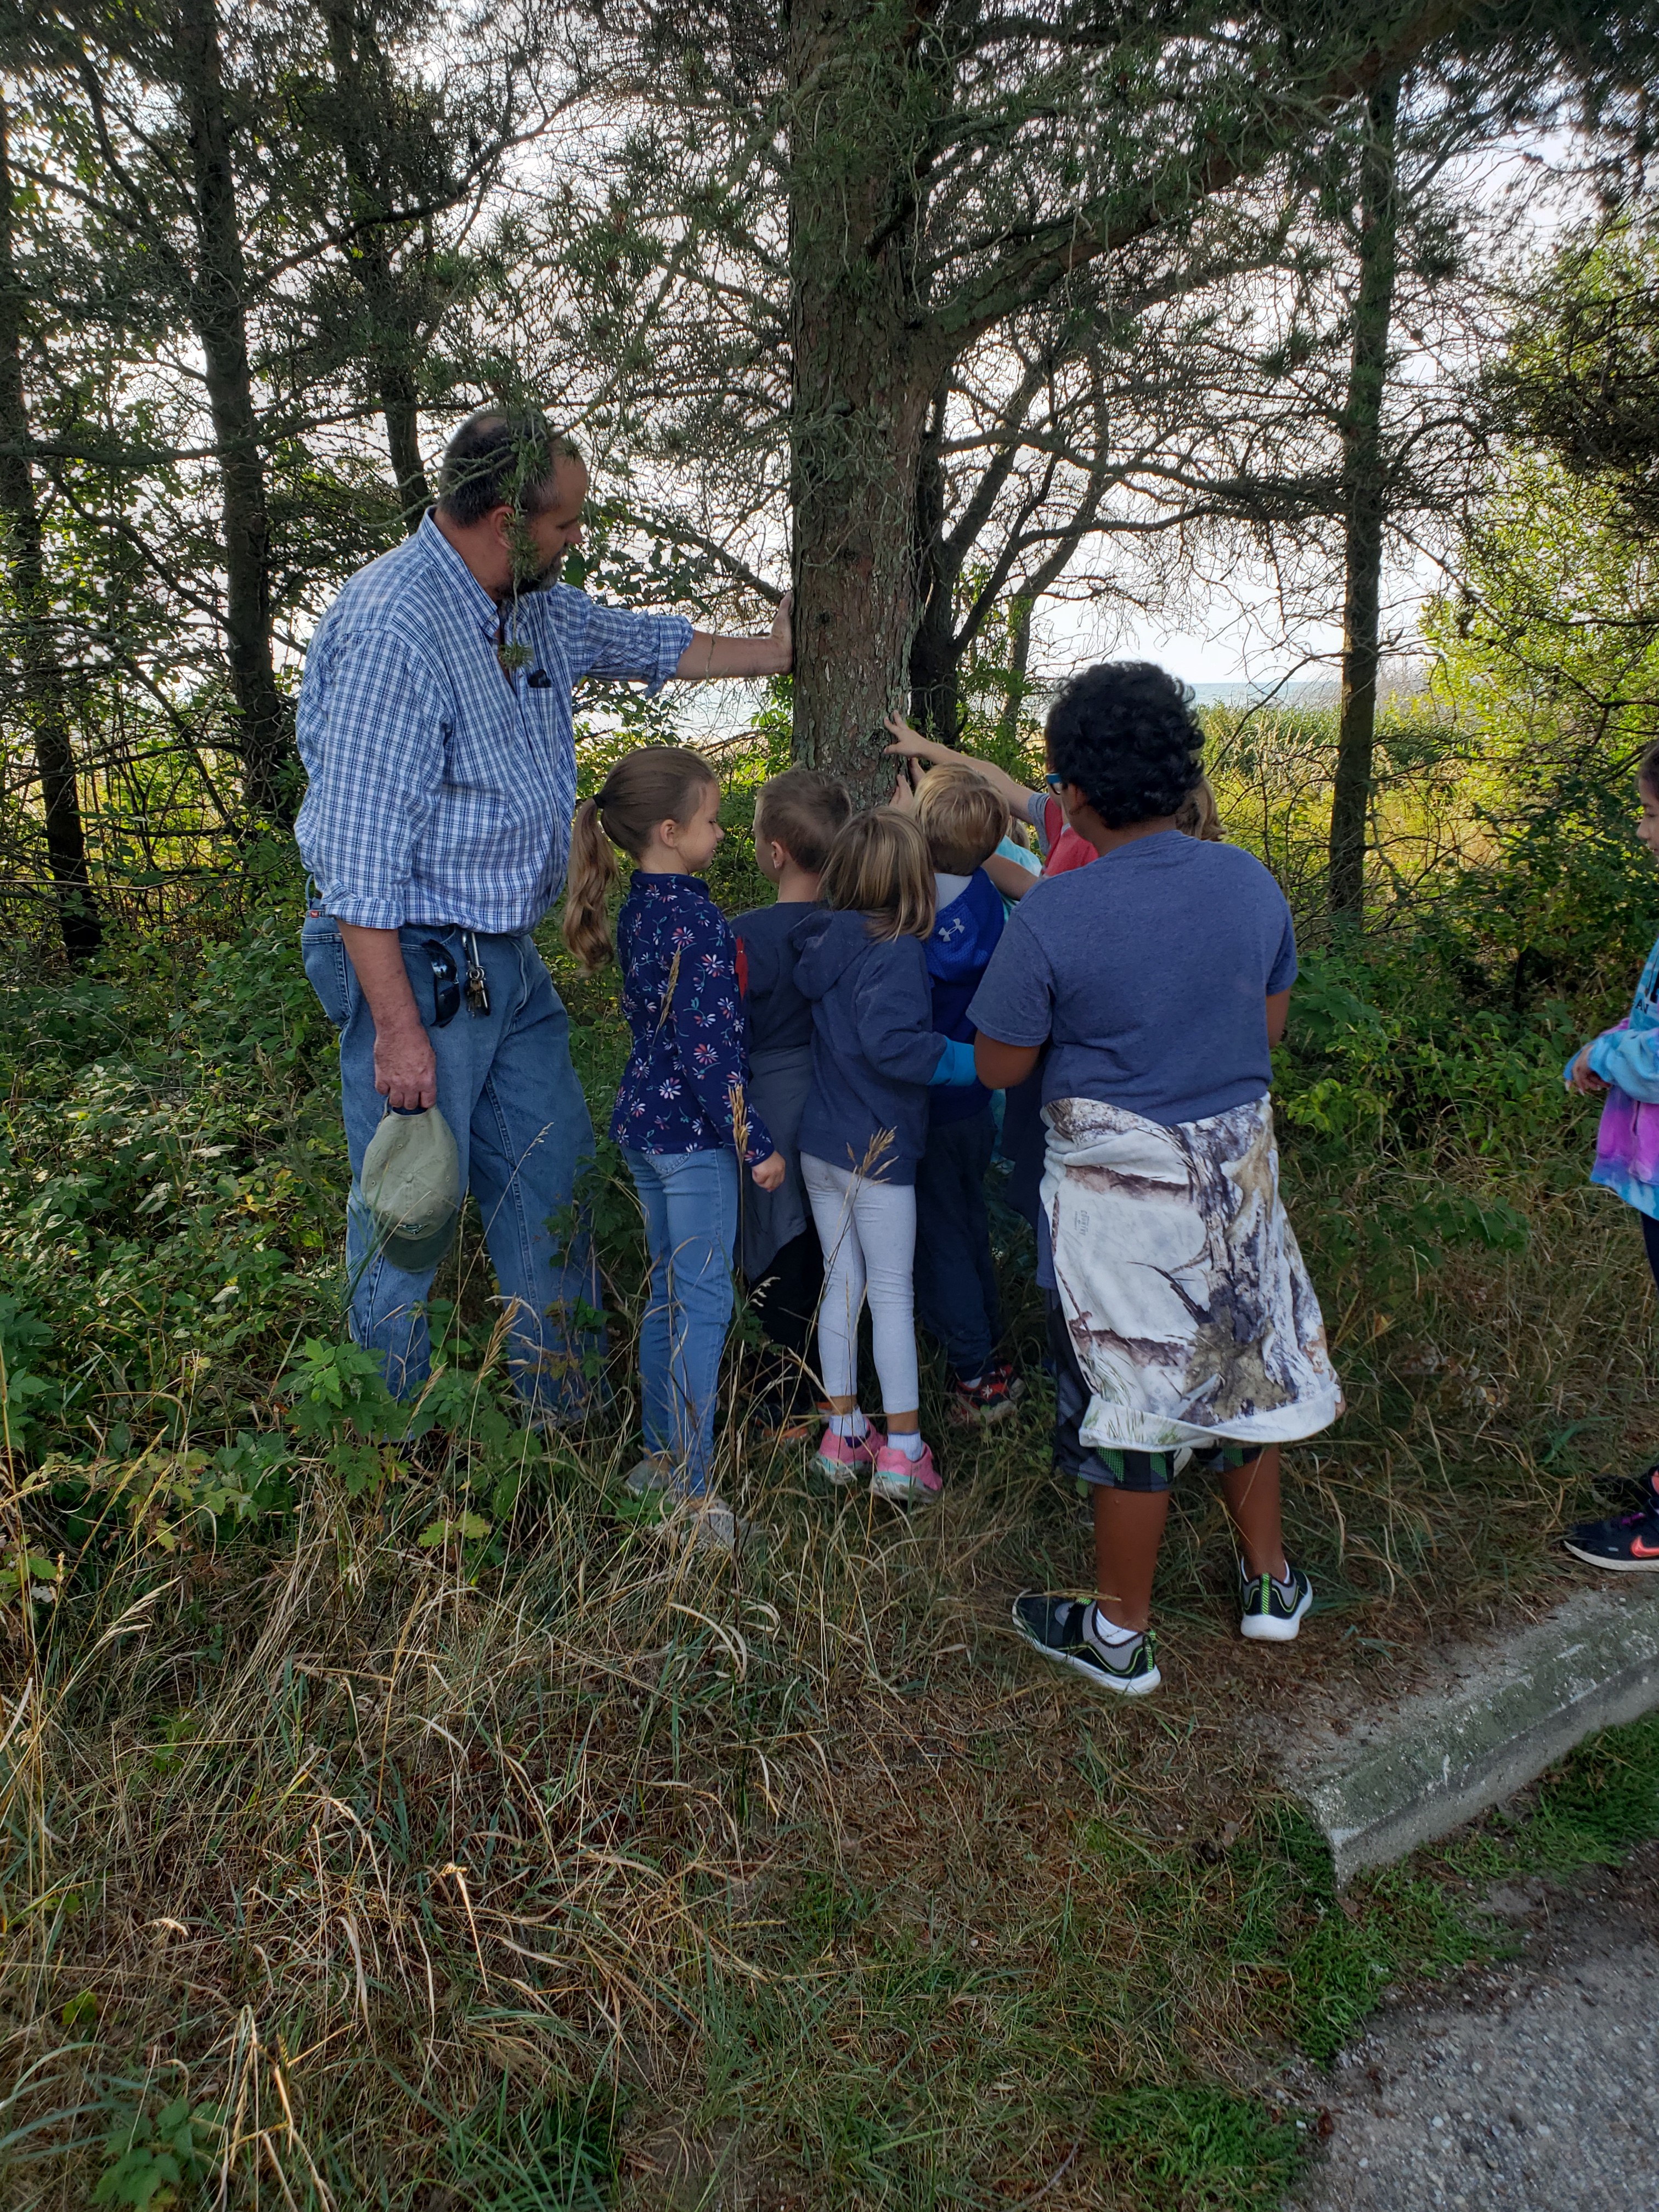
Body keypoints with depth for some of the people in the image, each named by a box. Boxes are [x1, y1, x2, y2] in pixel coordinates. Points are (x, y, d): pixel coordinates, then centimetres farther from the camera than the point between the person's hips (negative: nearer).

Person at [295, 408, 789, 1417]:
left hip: (511, 963, 9)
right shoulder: (392, 628, -21)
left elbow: (644, 643, 28)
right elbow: (358, 852, -23)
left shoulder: (538, 605, 7)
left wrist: (770, 652, 35)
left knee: (552, 1186, 13)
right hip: (419, 965, -9)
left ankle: (567, 1419, 28)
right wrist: (397, 1028, -23)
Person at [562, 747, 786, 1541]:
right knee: (704, 1303, -1)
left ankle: (660, 1452, 30)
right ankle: (692, 1488, 6)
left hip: (643, 1120, 9)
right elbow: (708, 1045, -22)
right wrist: (755, 1141, -16)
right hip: (693, 1131, -9)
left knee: (669, 1290, 18)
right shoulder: (694, 919, -19)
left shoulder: (636, 912, 8)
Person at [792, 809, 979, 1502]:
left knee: (841, 1283, 15)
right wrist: (969, 1062, -22)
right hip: (877, 1151, -7)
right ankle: (902, 1450, 10)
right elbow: (890, 1041, -29)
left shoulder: (821, 942, 4)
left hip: (820, 1145, 7)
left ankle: (843, 1433, 24)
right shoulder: (895, 951, -19)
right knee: (893, 1294, 3)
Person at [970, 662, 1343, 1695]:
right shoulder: (1251, 882, -4)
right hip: (1239, 1168, 5)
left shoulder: (1053, 918, -20)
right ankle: (1272, 1580, 40)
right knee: (1243, 1362, 21)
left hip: (1120, 1191, -5)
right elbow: (1269, 1026, 9)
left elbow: (1000, 1066, -10)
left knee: (1135, 1394, 7)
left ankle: (1120, 1632, 24)